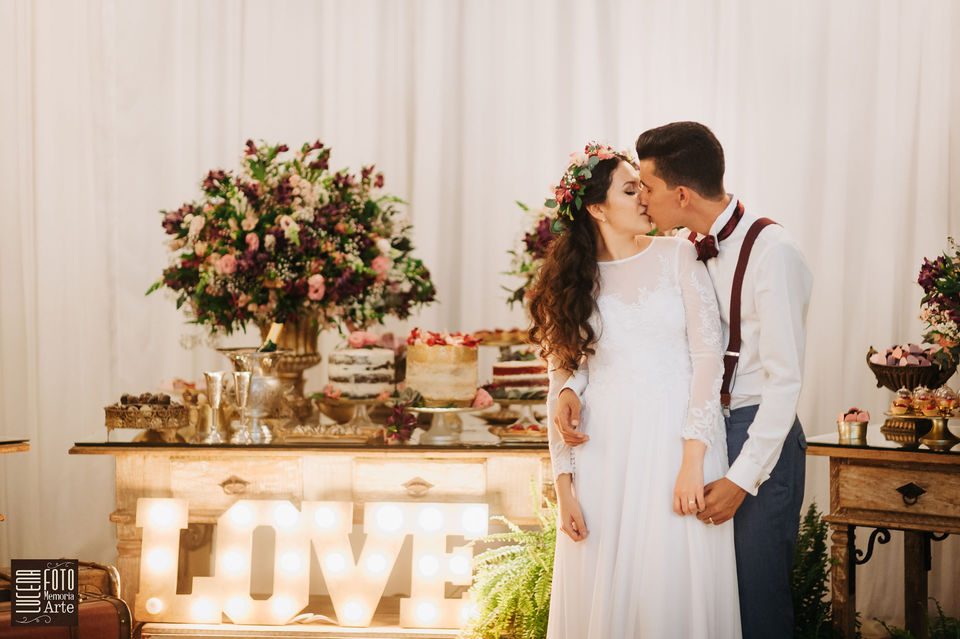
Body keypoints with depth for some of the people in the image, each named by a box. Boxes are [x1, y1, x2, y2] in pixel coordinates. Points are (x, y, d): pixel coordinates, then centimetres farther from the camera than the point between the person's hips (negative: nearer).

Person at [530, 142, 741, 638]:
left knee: (673, 594, 0)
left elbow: (708, 356, -3)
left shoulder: (679, 257, 3)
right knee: (600, 595, 5)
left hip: (675, 443, -1)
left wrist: (693, 461, -13)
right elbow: (561, 386, 7)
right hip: (603, 451, 1)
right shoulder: (570, 282, 8)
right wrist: (564, 485, 0)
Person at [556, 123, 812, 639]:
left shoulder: (771, 252, -15)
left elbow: (785, 380, -17)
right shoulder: (685, 249, 6)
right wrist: (573, 386, -4)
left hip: (759, 439, -6)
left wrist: (743, 479, -18)